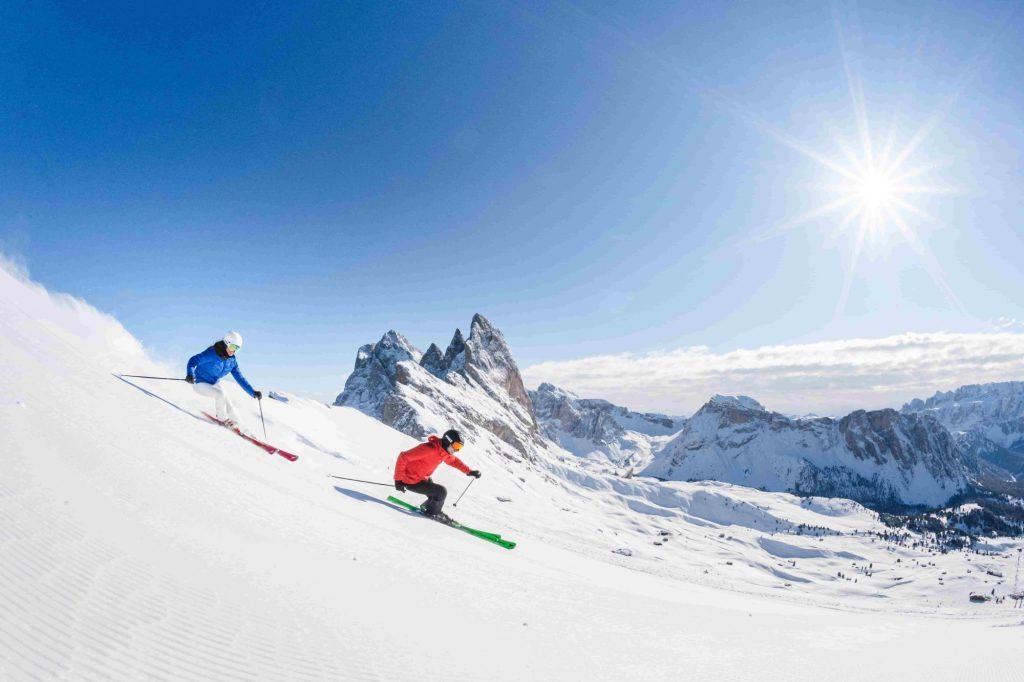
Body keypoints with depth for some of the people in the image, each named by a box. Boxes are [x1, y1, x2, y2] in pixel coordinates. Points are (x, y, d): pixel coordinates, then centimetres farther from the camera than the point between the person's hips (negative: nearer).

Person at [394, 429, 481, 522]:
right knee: (441, 492, -13)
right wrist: (398, 480, -27)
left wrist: (469, 471, 10)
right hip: (411, 481, -9)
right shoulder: (429, 449, -31)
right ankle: (432, 513, 9)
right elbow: (403, 457, -30)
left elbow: (454, 461, 18)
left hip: (423, 478, 9)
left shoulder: (445, 452, -4)